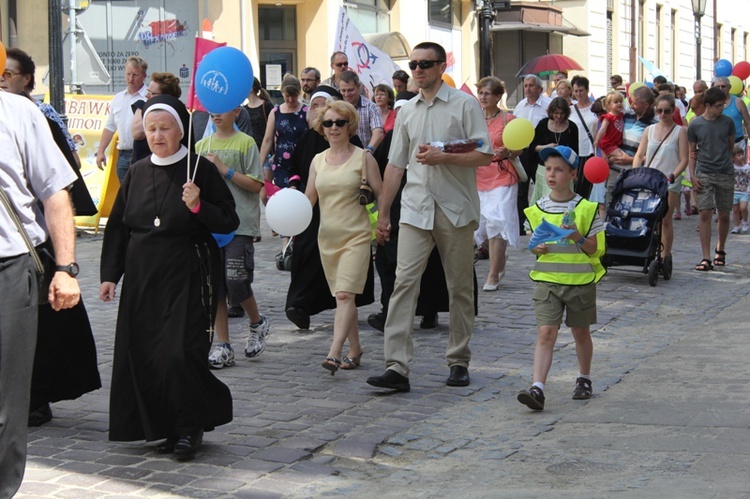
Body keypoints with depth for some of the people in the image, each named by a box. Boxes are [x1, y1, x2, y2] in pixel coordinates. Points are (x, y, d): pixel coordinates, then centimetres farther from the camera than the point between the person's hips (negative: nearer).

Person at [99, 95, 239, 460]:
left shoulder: (200, 170, -4)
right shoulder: (137, 173, 9)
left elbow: (229, 222, -4)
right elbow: (117, 227, 13)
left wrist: (198, 207, -21)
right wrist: (109, 274, 7)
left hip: (188, 276, -5)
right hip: (143, 279, 5)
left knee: (180, 352, -12)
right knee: (143, 354, 4)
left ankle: (191, 427, 5)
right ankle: (168, 428, 17)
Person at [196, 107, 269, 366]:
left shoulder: (245, 143, -2)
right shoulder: (201, 145, 12)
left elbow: (256, 184, -8)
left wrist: (223, 169, -13)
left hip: (240, 225, -5)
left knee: (236, 282, -10)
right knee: (214, 285, 3)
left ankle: (257, 323, 19)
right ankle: (222, 345, 9)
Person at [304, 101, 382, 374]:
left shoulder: (363, 157, -1)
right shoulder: (318, 161, 11)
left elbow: (381, 195, 0)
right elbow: (308, 199, 13)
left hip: (356, 235, -5)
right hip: (327, 236, 5)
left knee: (344, 293, -17)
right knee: (341, 296, 10)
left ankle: (334, 353, -26)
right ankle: (355, 349, 20)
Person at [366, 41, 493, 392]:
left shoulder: (464, 104, -1)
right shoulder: (407, 111, 13)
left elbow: (484, 155, -6)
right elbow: (395, 165, 17)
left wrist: (442, 157, -18)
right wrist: (382, 213, 16)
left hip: (455, 209, -3)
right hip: (415, 209, 3)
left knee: (460, 287, 6)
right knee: (404, 281, -10)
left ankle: (459, 361, 19)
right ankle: (396, 367, -15)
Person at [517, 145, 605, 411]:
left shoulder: (586, 208, -4)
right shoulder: (538, 209, 3)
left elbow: (597, 249, -2)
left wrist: (579, 238, -20)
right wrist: (537, 248, -8)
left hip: (581, 280, -1)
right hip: (547, 279, 1)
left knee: (581, 332, 14)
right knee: (546, 332, -10)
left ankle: (584, 378, 36)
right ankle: (537, 388, -17)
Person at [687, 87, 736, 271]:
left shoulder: (727, 122, 2)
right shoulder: (695, 125, 0)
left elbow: (731, 147, 15)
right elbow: (692, 152, 4)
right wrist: (692, 176, -3)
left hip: (726, 174, 2)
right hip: (704, 175, -2)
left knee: (724, 215, 8)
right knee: (705, 214, -9)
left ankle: (720, 249, 32)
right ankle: (706, 258, -8)